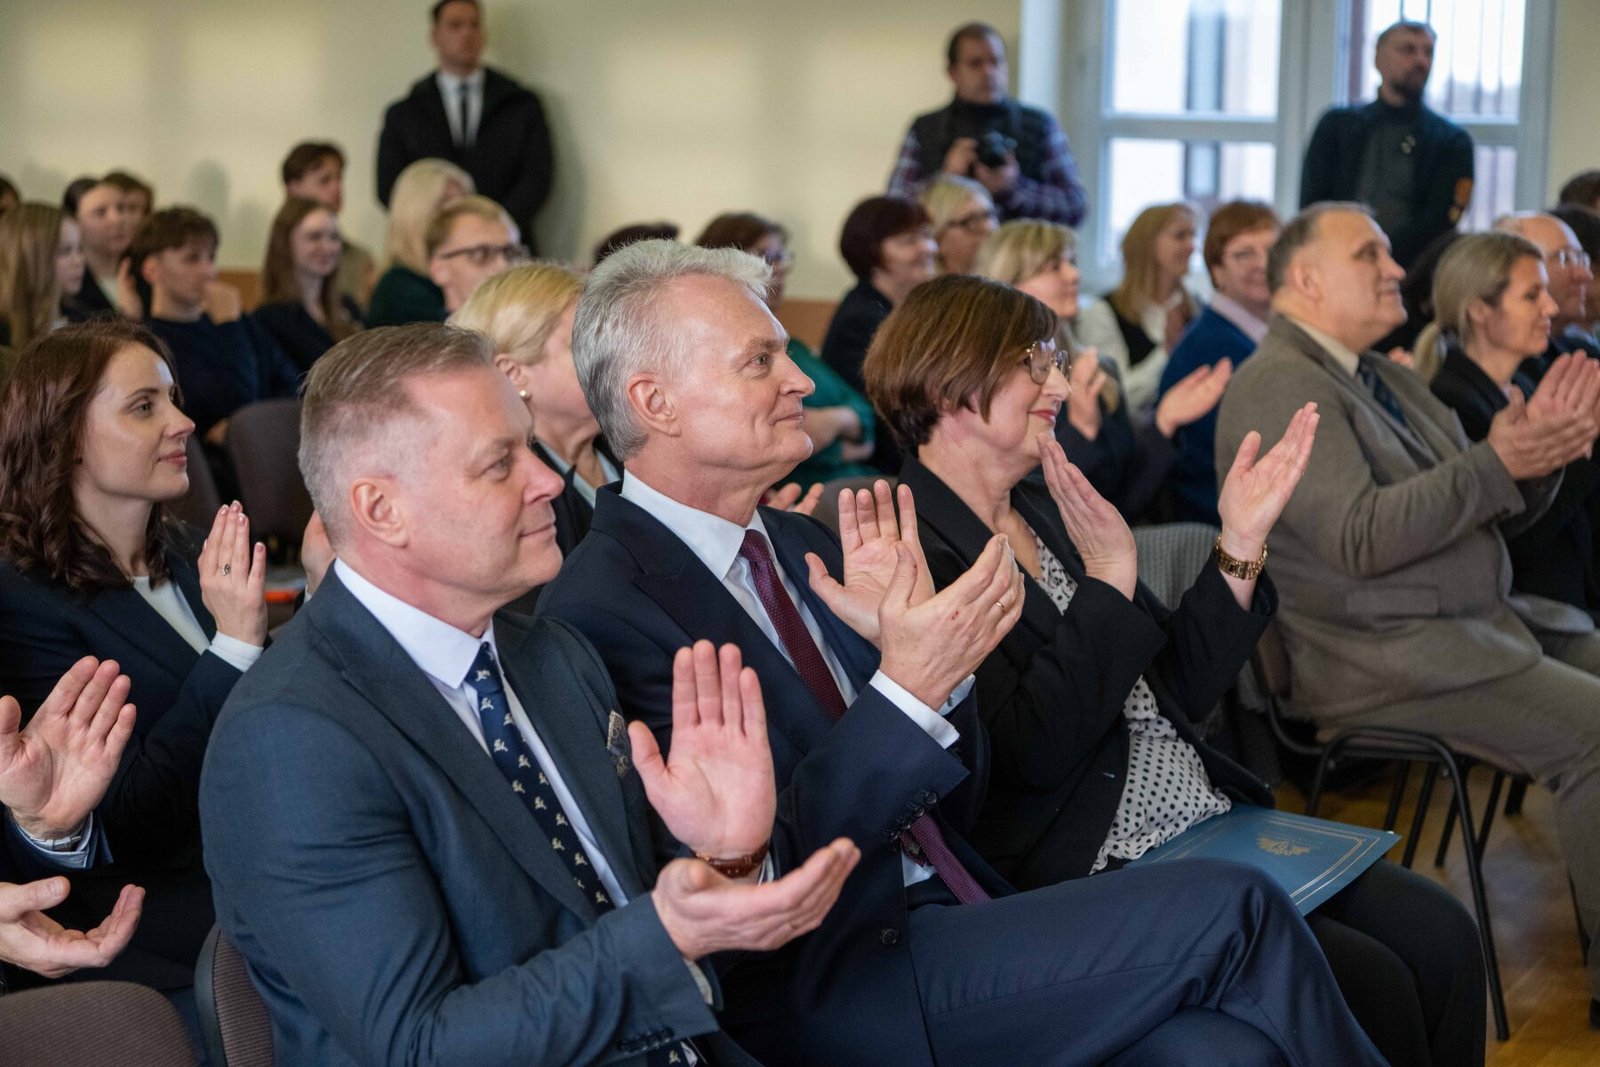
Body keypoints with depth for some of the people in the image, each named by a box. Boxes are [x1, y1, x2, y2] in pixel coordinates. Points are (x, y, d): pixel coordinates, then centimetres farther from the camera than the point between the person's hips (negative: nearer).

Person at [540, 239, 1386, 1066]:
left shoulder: (799, 546, 13)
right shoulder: (603, 610, -12)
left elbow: (951, 807, 14)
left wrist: (922, 646, -4)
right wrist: (907, 690, -23)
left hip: (944, 924, 7)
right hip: (825, 990, -7)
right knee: (1229, 911, -15)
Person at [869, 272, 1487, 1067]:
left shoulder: (1048, 510, 14)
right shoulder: (912, 548, -11)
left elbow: (1176, 692, 14)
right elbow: (1033, 750, -19)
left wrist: (1240, 542, 5)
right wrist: (1108, 578, -21)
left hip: (1211, 822, 8)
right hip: (1090, 873, -8)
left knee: (1441, 936, -5)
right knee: (1368, 985, -19)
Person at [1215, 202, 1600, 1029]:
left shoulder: (1388, 378, 19)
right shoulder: (1280, 386, -11)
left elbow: (1486, 513, 17)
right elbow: (1360, 536, -23)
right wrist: (1495, 464, -22)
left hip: (1479, 623, 10)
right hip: (1385, 660, -10)